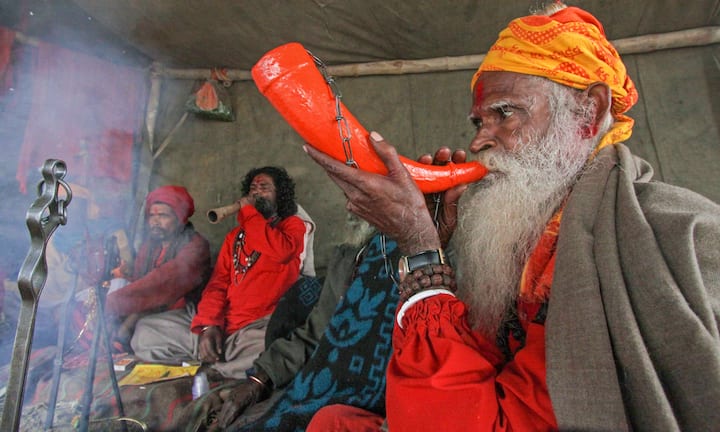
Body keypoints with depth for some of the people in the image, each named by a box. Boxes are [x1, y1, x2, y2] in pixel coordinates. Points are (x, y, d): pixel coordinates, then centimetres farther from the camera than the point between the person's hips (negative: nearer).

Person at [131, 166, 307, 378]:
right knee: (145, 331, 0)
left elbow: (281, 251, -16)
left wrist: (248, 213, -3)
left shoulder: (292, 225, 8)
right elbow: (218, 283, 12)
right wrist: (208, 323, -6)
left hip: (262, 326, -5)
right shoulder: (235, 234, 23)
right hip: (225, 322, 5)